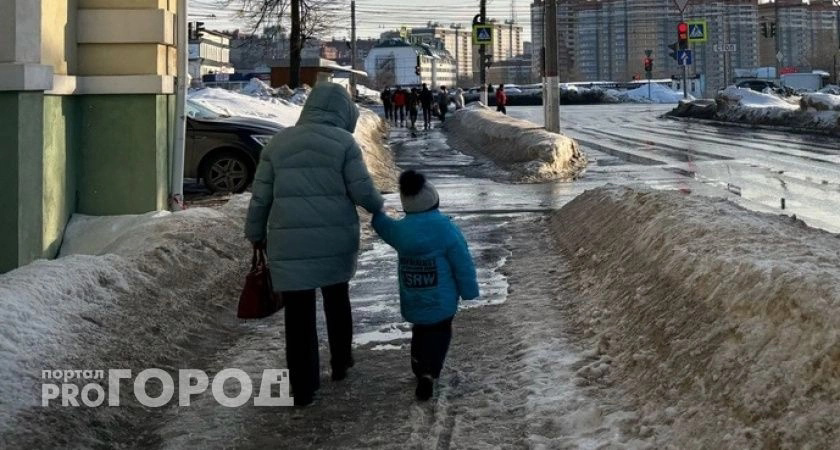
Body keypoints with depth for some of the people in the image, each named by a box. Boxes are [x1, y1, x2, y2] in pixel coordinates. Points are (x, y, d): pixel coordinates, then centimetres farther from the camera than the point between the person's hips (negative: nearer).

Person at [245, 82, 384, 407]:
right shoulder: (344, 142, -3)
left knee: (299, 314, 5)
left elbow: (260, 198, 6)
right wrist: (378, 207, 16)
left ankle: (303, 388, 8)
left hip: (289, 244, 1)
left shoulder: (278, 143, 5)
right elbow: (362, 191, -5)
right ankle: (340, 364, 36)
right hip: (336, 241, -1)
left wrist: (256, 234, 18)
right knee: (337, 300, 23)